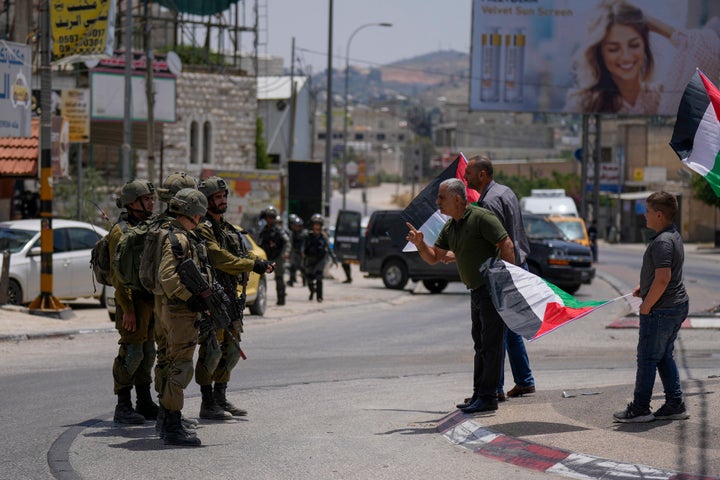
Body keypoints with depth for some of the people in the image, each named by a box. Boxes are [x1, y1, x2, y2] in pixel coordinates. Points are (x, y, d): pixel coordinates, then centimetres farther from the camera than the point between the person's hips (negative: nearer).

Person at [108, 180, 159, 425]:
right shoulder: (121, 231, -11)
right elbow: (118, 274, -15)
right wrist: (127, 309, -20)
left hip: (152, 301, 8)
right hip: (133, 301, -8)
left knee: (148, 352, 12)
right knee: (132, 353, -8)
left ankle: (145, 404, 19)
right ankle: (123, 407, -3)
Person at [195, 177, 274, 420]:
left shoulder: (227, 228, 20)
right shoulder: (202, 229, -11)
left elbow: (242, 253, 17)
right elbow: (219, 258, -23)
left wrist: (261, 263, -4)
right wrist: (252, 265, -25)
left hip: (230, 296, 10)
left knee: (230, 349, 14)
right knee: (211, 350, -8)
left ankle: (221, 399, 22)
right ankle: (208, 403, -4)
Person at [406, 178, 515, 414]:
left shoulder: (481, 218, -16)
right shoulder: (450, 227, 11)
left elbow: (507, 245, -19)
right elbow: (434, 257, 13)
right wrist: (420, 244, -7)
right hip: (477, 291, 9)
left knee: (490, 344, -7)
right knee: (480, 344, 14)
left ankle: (488, 397, -4)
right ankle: (479, 395, 20)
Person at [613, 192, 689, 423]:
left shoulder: (662, 242, -21)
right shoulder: (674, 235, 12)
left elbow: (663, 278, -27)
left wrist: (646, 306, -17)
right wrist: (644, 287, 16)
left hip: (661, 309, -10)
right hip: (678, 305, 10)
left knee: (647, 358, -2)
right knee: (665, 357, 16)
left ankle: (640, 408, 5)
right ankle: (675, 405, 17)